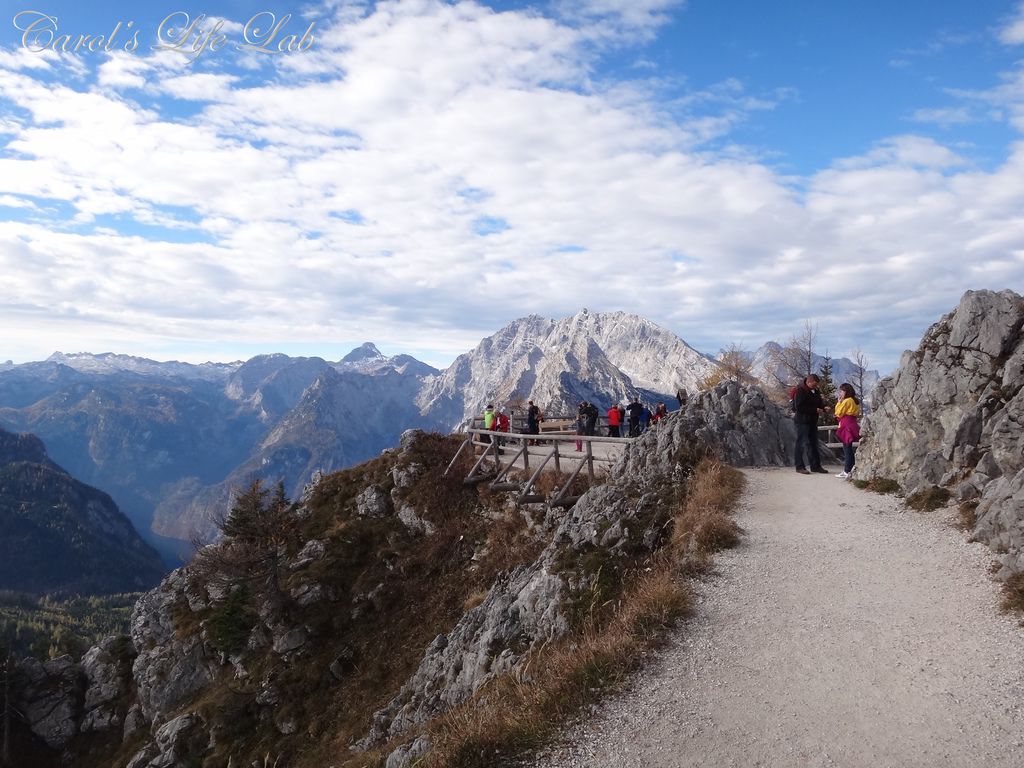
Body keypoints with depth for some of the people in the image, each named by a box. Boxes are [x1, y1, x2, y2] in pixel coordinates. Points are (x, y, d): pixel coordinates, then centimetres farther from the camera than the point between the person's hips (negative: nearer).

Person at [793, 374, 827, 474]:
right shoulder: (800, 391, -14)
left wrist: (823, 408, -2)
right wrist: (815, 410, -22)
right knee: (801, 443, -4)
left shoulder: (815, 391, 12)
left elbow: (820, 403, 23)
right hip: (802, 420, -9)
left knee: (813, 443, 11)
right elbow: (799, 407, -22)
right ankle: (799, 466, 0)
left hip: (812, 421, 9)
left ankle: (816, 466, 16)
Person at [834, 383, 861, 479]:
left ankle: (848, 471, -9)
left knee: (847, 449, -9)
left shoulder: (847, 401, -13)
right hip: (851, 424, 10)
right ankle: (847, 471, 16)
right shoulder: (854, 401, 16)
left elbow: (838, 413, -11)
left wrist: (839, 402, -3)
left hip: (847, 427, -10)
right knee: (847, 449, 12)